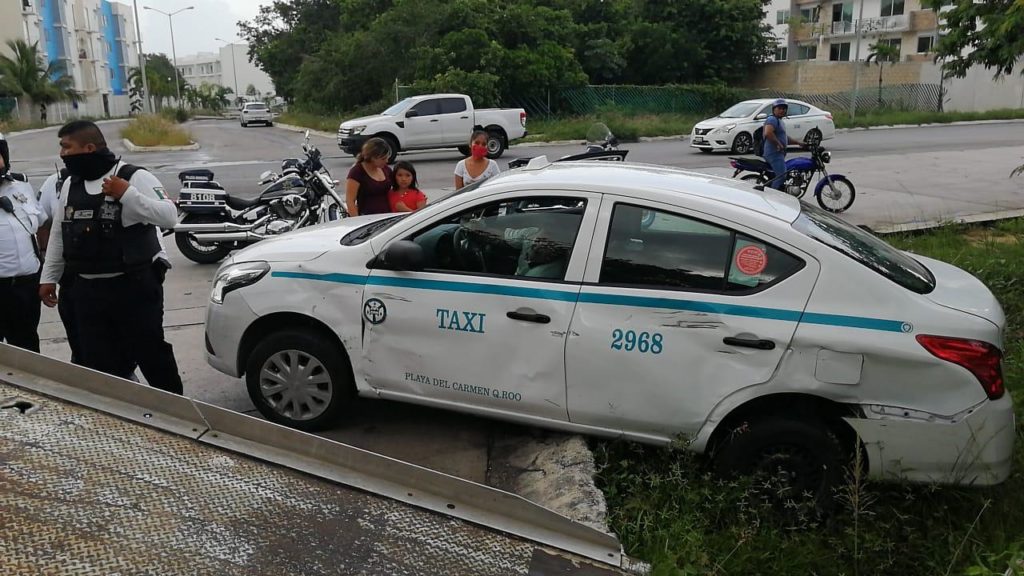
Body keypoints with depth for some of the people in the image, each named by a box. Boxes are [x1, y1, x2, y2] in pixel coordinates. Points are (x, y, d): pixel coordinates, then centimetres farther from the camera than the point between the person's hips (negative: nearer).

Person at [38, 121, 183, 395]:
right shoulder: (70, 184, 11)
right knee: (98, 362, 11)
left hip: (134, 285, -6)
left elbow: (168, 216, -20)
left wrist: (127, 194, -26)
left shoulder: (135, 177, -10)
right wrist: (49, 277, 19)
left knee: (151, 352, 3)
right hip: (87, 289, 6)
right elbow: (59, 233, 19)